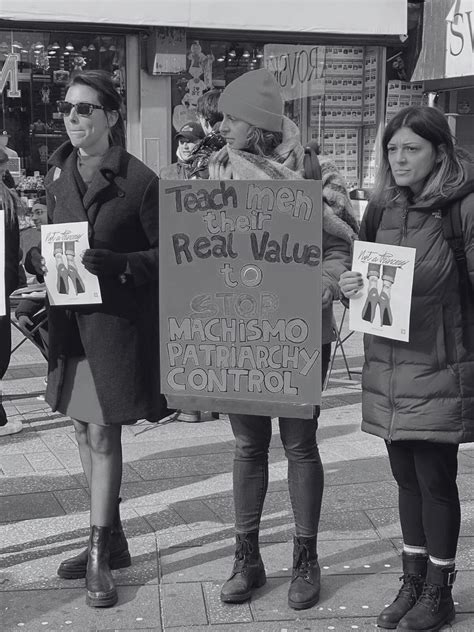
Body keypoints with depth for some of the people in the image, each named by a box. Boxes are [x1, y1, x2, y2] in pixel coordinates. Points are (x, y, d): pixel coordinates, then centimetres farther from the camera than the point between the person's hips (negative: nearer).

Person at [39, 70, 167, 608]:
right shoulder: (57, 174, 7)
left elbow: (166, 254, -7)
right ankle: (111, 539, 30)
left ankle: (100, 554, 13)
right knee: (83, 428, 13)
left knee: (103, 433, -1)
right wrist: (46, 268, -1)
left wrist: (119, 264, -22)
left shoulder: (139, 180, -11)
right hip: (69, 316, 6)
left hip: (118, 318, -6)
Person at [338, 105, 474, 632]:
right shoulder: (380, 208, 9)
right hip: (386, 368, 5)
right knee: (406, 476, 15)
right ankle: (413, 581, 31)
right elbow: (362, 274, 18)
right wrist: (350, 287, -3)